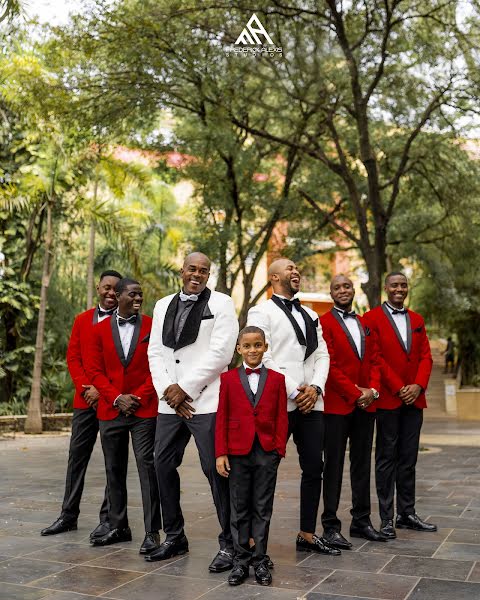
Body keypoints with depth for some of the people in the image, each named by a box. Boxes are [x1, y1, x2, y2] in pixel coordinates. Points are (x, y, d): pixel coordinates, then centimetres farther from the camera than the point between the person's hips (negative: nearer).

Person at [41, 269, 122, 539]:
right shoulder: (82, 320, 13)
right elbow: (73, 357, 8)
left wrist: (102, 389, -13)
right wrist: (85, 387, -6)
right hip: (85, 400, 4)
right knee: (77, 456, 9)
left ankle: (109, 518, 10)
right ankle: (69, 515, 19)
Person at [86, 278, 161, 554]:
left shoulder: (152, 326, 0)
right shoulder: (101, 329, 7)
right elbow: (95, 370, 4)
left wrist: (138, 397, -10)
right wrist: (116, 398, -8)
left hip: (144, 410, -3)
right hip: (111, 410, 3)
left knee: (147, 468, -5)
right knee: (114, 470, 11)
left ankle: (152, 532, 1)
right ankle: (119, 527, 24)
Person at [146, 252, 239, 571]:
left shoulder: (221, 304, -1)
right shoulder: (164, 305, 16)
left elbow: (220, 353, -9)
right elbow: (155, 352, 11)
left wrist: (184, 388, -10)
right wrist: (168, 390, -4)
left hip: (207, 401, -5)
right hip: (170, 402, 6)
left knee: (215, 469, -5)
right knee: (164, 465, 8)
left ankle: (229, 543, 8)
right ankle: (175, 537, 24)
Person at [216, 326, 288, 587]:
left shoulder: (277, 379, 4)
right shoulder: (228, 378, 2)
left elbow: (282, 418, 4)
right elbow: (221, 418, 1)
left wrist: (279, 449, -5)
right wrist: (221, 453, -4)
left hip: (267, 453, 0)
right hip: (238, 452, 0)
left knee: (262, 509, 7)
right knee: (239, 509, 8)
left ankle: (260, 561, 18)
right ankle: (241, 560, 19)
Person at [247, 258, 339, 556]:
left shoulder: (311, 315, 20)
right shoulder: (261, 312, -1)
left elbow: (322, 355, 13)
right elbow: (262, 358, -10)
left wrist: (315, 387, -5)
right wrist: (294, 391, -13)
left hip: (311, 403, 7)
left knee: (314, 468, 9)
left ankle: (307, 535, 21)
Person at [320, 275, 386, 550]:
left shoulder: (365, 324, 15)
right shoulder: (324, 323, -6)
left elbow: (375, 360, 12)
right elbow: (329, 365, -12)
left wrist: (373, 390, -4)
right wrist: (355, 393, -13)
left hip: (366, 404, 6)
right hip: (337, 405, -6)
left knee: (362, 465, 12)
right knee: (334, 466, 1)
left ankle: (362, 521, 21)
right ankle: (331, 526, 7)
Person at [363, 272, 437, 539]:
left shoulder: (417, 320, 15)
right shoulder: (372, 318, -3)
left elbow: (426, 356, 10)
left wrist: (418, 385, -6)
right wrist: (399, 389, -12)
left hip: (414, 398, 5)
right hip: (388, 398, -5)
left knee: (408, 458, 11)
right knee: (387, 458, 2)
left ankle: (407, 513, 20)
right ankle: (387, 518, 8)